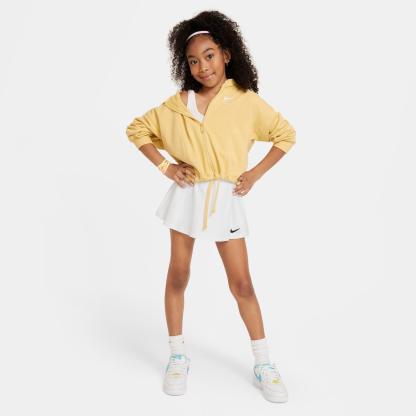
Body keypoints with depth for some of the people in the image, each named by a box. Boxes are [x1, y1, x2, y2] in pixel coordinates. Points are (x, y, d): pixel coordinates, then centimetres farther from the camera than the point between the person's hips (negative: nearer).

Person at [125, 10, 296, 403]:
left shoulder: (246, 100, -5)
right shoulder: (177, 104, 0)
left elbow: (286, 134, 4)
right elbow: (137, 128, 9)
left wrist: (255, 173, -4)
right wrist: (165, 166, -2)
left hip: (226, 198, -1)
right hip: (187, 195, 2)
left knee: (241, 283, 2)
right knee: (178, 276, 7)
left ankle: (263, 365, 15)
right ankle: (178, 356, 24)